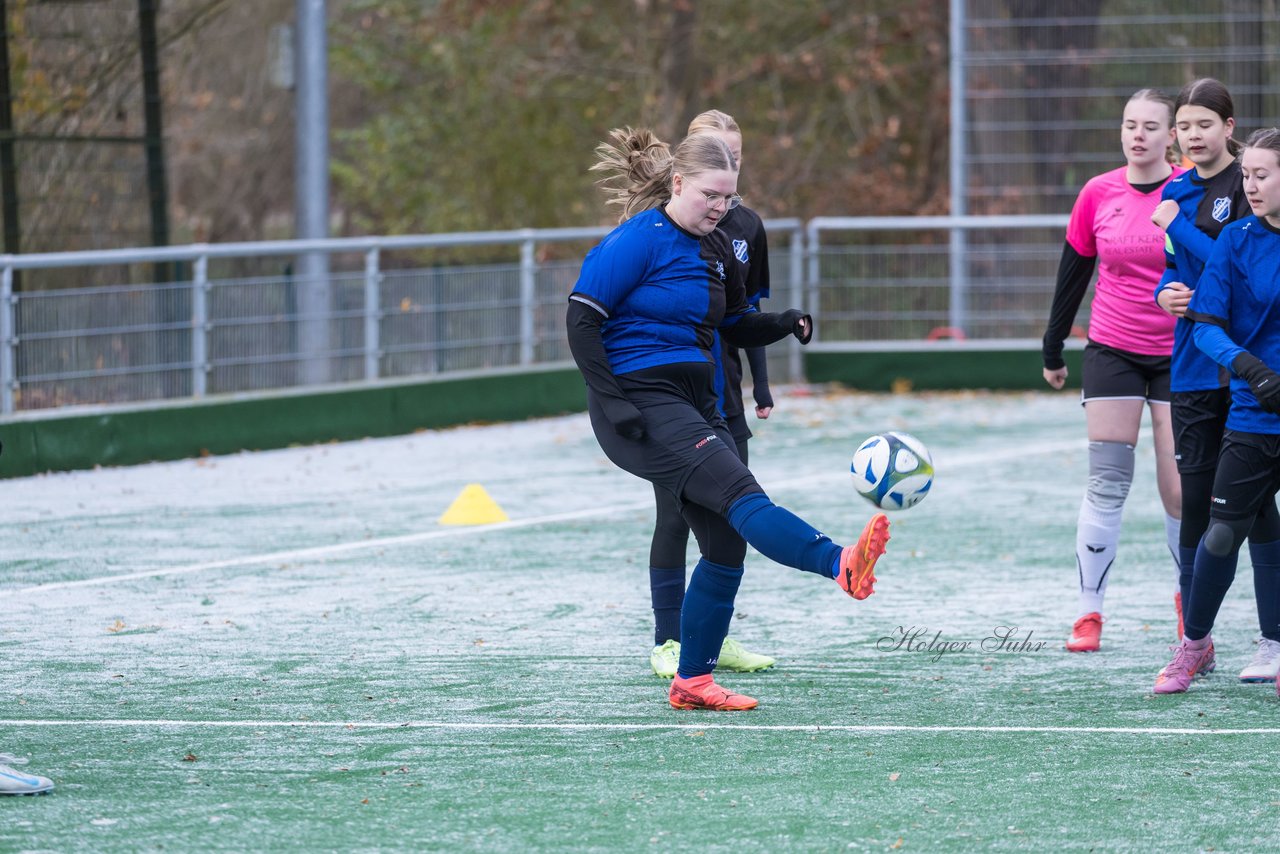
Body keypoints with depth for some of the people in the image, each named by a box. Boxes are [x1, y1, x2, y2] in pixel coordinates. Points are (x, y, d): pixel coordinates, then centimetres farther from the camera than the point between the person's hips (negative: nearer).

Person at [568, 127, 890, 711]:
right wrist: (611, 401, -21)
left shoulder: (716, 248, 14)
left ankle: (692, 682, 13)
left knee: (726, 542, 3)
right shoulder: (639, 240, -10)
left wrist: (786, 324, 3)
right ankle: (842, 566, -50)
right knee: (739, 492, -28)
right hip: (643, 405, -9)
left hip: (697, 406, 9)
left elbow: (737, 328, 24)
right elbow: (582, 318, -13)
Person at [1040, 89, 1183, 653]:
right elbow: (1073, 273, 8)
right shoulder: (1098, 195, -1)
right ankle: (1089, 612, 0)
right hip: (1111, 352, 1)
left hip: (1178, 354, -1)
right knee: (1106, 484, -3)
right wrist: (1052, 351, 12)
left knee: (1180, 490, -2)